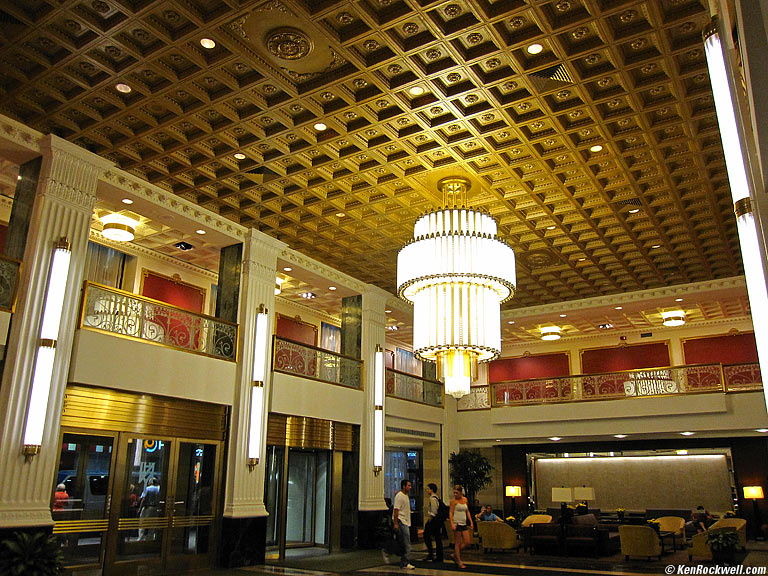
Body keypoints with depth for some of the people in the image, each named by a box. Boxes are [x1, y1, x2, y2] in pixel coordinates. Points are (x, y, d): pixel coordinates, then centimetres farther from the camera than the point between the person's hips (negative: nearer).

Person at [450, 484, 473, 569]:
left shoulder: (465, 499, 10)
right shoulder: (453, 501, -6)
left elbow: (467, 511, 17)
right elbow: (451, 513, -8)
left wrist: (471, 522, 10)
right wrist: (452, 523, -19)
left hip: (464, 524, 6)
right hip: (457, 523, -6)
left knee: (467, 543, 4)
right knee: (457, 543, -2)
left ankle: (454, 555, 21)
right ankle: (459, 562, 6)